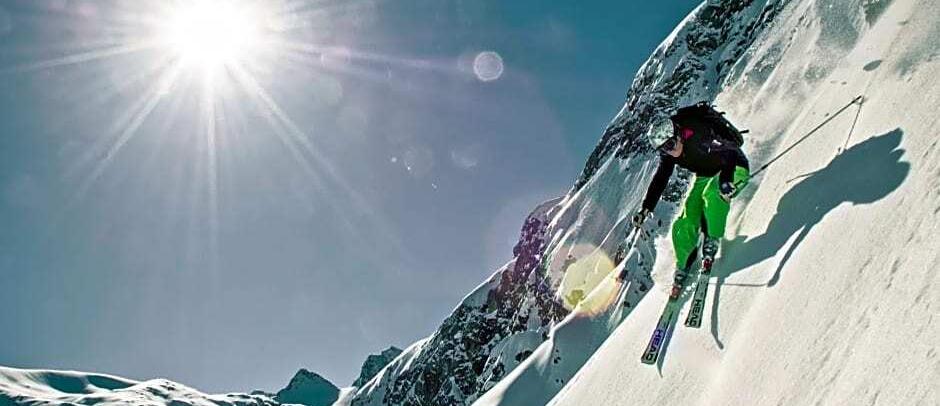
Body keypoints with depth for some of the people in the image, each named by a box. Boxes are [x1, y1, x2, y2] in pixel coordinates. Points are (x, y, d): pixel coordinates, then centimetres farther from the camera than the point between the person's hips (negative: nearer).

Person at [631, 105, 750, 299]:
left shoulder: (698, 137, -34)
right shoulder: (668, 154, -14)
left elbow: (729, 153, -38)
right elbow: (659, 180, -3)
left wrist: (726, 180, -53)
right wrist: (645, 209, -7)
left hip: (733, 169, -6)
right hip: (704, 176, 6)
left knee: (711, 194, -38)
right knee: (684, 224, -6)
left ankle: (711, 242, -19)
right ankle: (683, 267, 11)